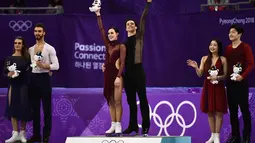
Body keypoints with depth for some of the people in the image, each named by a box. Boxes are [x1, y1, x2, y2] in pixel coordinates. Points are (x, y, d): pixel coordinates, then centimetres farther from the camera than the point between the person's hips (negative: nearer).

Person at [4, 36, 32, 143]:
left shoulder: (27, 57, 4)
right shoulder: (10, 58, 0)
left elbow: (30, 71, 4)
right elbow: (5, 72, -4)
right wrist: (9, 74, -26)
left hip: (24, 86, 0)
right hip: (13, 85, 0)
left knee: (24, 108, 1)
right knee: (13, 108, -2)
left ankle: (22, 133, 11)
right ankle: (15, 134, 3)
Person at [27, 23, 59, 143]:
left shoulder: (49, 48, -5)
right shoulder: (30, 49, 12)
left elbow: (56, 66, -11)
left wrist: (44, 66, -23)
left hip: (44, 78, -6)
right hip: (33, 79, 6)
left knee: (47, 108, -1)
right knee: (35, 108, 10)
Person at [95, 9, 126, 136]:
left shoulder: (121, 46, -3)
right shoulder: (108, 45, 12)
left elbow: (122, 63, -10)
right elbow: (101, 30, 12)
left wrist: (118, 77, -18)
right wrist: (98, 15, 10)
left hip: (117, 75, -6)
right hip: (107, 75, 6)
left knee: (117, 101, -7)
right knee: (110, 102, 5)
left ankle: (118, 126, -6)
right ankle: (113, 125, 8)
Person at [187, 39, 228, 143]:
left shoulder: (223, 59, -2)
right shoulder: (204, 59, 5)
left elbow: (225, 75, -1)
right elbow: (200, 74, 2)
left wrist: (217, 77, -18)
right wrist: (196, 67, -16)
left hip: (219, 88, -3)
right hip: (208, 88, 3)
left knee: (218, 112, -3)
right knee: (210, 112, 7)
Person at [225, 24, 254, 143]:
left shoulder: (245, 47, -4)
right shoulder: (227, 49, 12)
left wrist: (243, 76, -23)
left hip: (241, 82, -6)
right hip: (230, 82, 6)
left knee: (244, 108, -3)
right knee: (232, 109, 7)